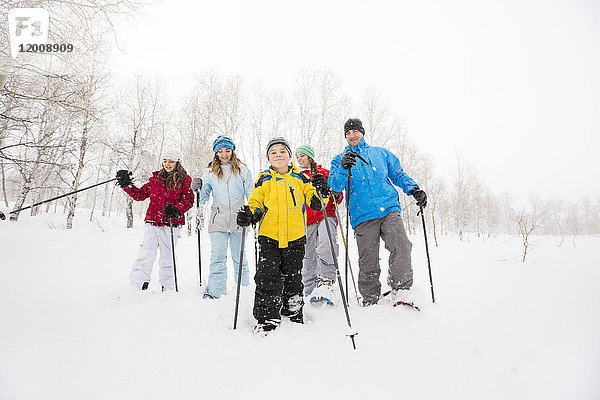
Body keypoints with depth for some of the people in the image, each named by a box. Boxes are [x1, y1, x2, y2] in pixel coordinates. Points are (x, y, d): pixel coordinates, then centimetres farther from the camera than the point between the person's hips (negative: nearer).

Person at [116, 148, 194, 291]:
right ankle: (138, 284, -6)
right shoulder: (156, 177, 15)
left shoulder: (184, 180, 4)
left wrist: (176, 209, -24)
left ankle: (167, 289, 22)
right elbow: (140, 194, 21)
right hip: (152, 223, 2)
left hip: (171, 224, -2)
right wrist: (127, 184, 9)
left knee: (167, 259, 7)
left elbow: (188, 199, -6)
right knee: (145, 256, -10)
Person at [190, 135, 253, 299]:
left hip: (238, 219, 0)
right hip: (218, 221, 1)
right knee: (217, 258, -4)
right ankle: (214, 292, 1)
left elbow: (251, 195, 8)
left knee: (239, 257, 9)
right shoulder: (210, 172, 9)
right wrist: (197, 190, -7)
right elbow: (204, 198, 13)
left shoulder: (242, 170, 6)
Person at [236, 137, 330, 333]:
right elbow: (256, 205, 8)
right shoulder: (264, 180, 5)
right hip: (269, 238, -1)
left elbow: (315, 203, 5)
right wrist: (249, 215, -13)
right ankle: (267, 319, 7)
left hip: (295, 238, 1)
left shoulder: (300, 179, 6)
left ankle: (294, 314, 33)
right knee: (267, 279, -8)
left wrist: (320, 192, -16)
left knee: (293, 279, 13)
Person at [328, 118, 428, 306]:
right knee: (368, 262, -4)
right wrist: (344, 169, -19)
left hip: (389, 208, 1)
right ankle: (370, 300, 11)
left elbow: (398, 174, 24)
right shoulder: (339, 160, 17)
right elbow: (335, 186, 1)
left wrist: (413, 189, 7)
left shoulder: (380, 153, 21)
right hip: (363, 216, -1)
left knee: (401, 245, -23)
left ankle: (401, 289, -10)